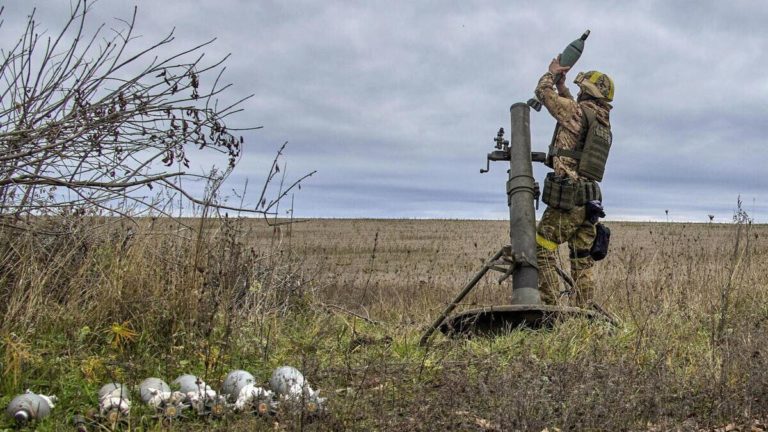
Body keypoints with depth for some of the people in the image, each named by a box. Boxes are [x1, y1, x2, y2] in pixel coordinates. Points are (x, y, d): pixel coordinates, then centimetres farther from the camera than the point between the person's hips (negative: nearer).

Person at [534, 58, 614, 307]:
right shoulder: (604, 121, 16)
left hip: (567, 197, -8)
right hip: (590, 200, 8)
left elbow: (543, 91, 4)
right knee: (583, 259, 8)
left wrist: (552, 73, 21)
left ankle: (550, 304, -7)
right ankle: (582, 311, 8)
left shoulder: (579, 111, -7)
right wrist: (562, 87, 35)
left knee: (542, 248, -2)